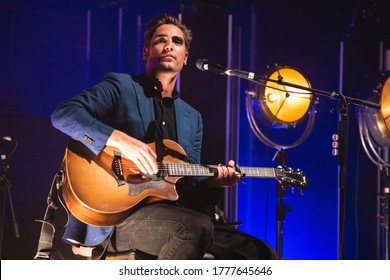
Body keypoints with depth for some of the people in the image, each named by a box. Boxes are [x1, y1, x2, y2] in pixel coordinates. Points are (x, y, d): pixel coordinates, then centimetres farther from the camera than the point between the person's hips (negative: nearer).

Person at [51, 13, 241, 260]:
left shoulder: (192, 118, 21)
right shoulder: (120, 87, 3)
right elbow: (63, 114, -12)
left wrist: (214, 180, -1)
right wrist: (121, 139, -23)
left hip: (170, 213, 6)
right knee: (197, 227, -33)